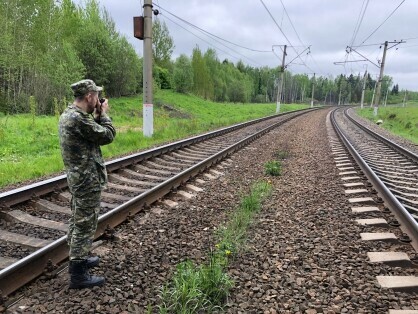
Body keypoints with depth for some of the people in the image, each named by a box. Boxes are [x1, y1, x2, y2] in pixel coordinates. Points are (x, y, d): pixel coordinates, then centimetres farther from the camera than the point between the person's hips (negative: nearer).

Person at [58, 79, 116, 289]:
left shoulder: (68, 114, 9)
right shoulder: (78, 118, -23)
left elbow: (92, 132, 16)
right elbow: (107, 136, -16)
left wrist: (97, 116, 7)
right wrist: (104, 114, -2)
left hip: (78, 177, 11)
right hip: (88, 179, -11)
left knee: (77, 222, 20)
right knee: (85, 226, -1)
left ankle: (78, 259, 36)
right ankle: (78, 275, 9)